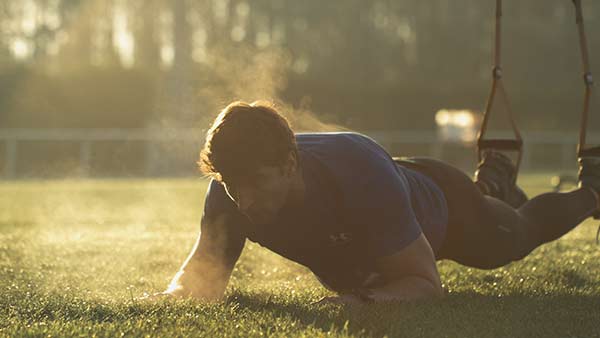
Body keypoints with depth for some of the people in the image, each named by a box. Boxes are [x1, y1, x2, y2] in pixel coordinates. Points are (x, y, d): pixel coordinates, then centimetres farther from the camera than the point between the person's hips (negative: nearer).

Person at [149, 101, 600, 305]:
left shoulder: (362, 171, -52)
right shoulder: (232, 189, -39)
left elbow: (427, 284, -48)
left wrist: (360, 300, -69)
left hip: (436, 203, -5)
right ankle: (494, 182, 67)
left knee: (516, 237, 27)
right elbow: (202, 273, -27)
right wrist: (172, 297, -51)